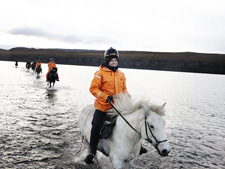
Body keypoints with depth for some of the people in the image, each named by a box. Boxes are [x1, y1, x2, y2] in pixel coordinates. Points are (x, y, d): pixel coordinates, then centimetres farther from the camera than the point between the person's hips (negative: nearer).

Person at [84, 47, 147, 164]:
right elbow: (93, 88, -9)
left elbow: (124, 89, 22)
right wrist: (105, 97, -20)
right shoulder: (100, 73, -6)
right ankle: (92, 151, -2)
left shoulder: (121, 74, 12)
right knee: (96, 126, -18)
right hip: (103, 105, -5)